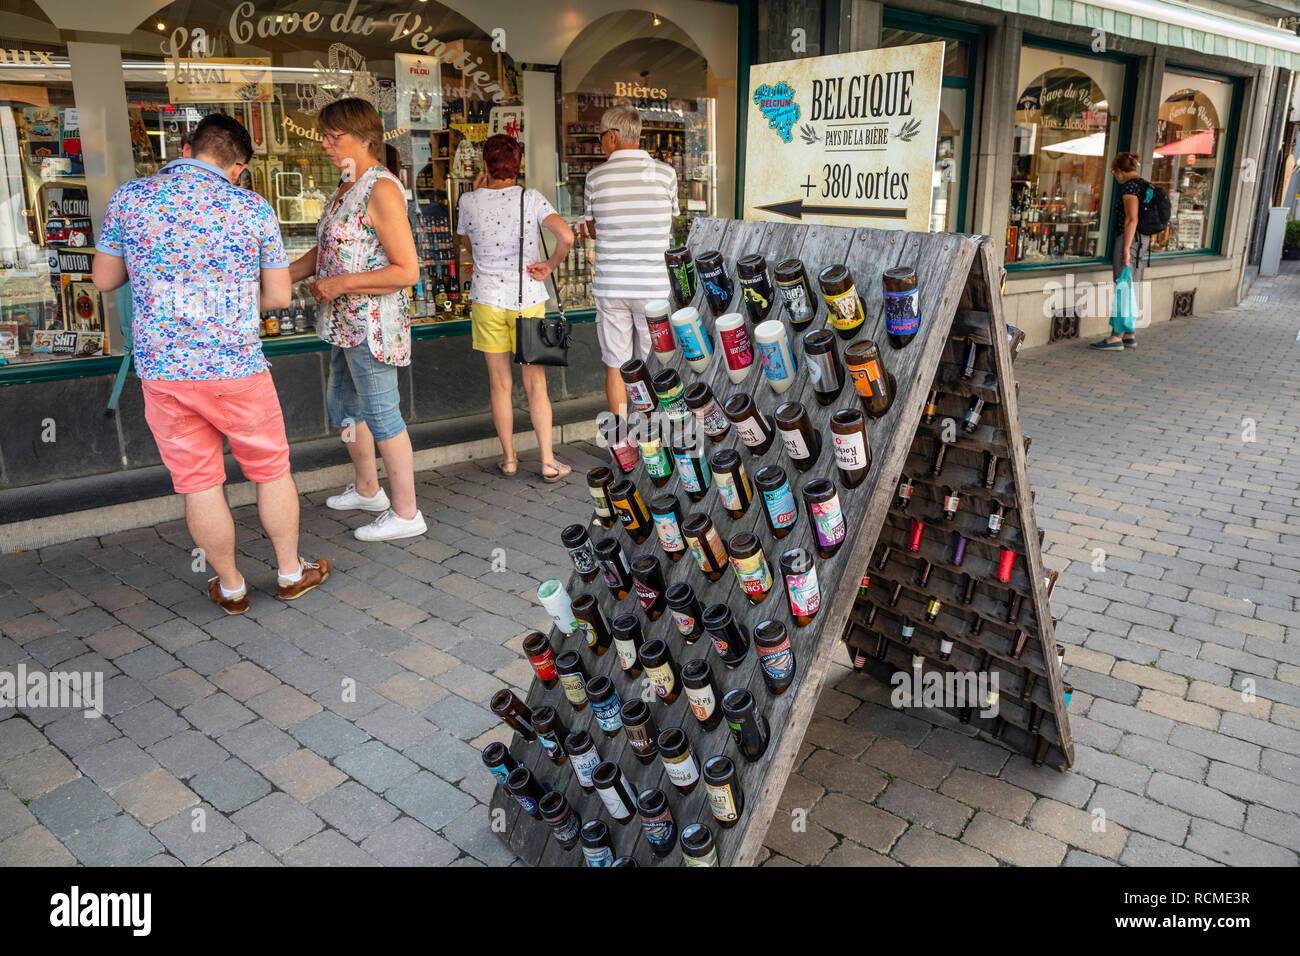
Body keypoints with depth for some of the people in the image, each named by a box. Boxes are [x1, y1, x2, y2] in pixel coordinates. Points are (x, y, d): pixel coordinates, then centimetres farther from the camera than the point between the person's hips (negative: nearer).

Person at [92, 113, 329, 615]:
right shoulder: (253, 208, -4)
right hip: (237, 369, -2)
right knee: (271, 472, 16)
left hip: (162, 371, 2)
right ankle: (291, 573, 29)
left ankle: (230, 587, 27)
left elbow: (105, 279, 10)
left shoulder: (129, 197, 0)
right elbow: (278, 296, 1)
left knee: (199, 484, 12)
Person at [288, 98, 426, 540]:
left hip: (372, 325, -10)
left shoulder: (381, 190, -17)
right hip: (347, 324, 10)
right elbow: (328, 251, 21)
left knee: (381, 414, -3)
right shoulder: (347, 188, 13)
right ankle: (367, 490, 37)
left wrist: (340, 284, -20)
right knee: (343, 405, 20)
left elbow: (407, 271, -22)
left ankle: (406, 513, 9)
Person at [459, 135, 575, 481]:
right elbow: (566, 236, -18)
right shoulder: (531, 198, -5)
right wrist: (550, 266, -2)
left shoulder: (469, 201, -2)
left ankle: (508, 458, 18)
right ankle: (548, 462, 7)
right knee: (535, 383, 6)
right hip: (528, 298, 0)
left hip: (487, 299, 1)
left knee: (500, 383, 10)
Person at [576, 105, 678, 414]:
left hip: (610, 285, 0)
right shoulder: (665, 173, -1)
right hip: (654, 284, 0)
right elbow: (668, 224, 9)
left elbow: (593, 229, 8)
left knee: (615, 365, 10)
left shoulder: (595, 177, -2)